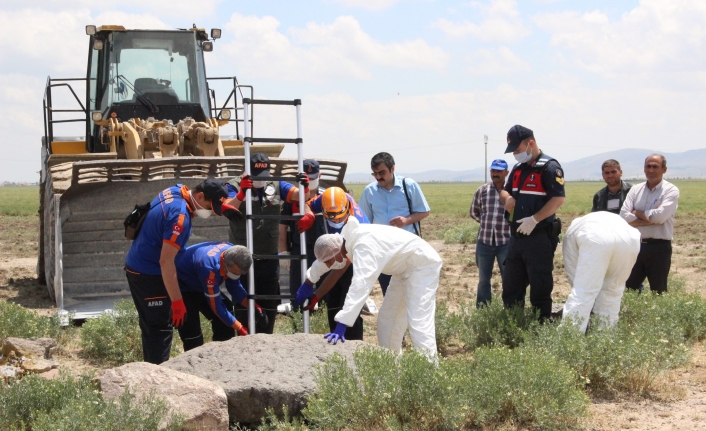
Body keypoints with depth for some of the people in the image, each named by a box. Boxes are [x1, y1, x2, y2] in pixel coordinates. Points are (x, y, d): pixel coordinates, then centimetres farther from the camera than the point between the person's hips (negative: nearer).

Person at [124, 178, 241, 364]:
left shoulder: (176, 190, 0)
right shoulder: (180, 216, -27)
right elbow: (166, 261, -29)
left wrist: (222, 206, 4)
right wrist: (177, 301, -26)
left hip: (136, 267, 10)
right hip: (149, 275, -10)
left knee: (150, 326, 18)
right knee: (161, 329, -5)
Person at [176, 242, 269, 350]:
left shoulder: (233, 254, -16)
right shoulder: (210, 268, -40)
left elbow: (235, 287, 0)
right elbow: (215, 305, -30)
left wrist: (254, 308, -13)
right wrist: (240, 329, -25)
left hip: (199, 286, 9)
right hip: (183, 288, -9)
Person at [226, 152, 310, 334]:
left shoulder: (276, 185, 5)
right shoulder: (235, 185, -7)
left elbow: (299, 196, -3)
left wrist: (305, 187, -25)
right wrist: (241, 193, -40)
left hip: (269, 257, 4)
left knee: (269, 303, 12)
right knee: (243, 302, 2)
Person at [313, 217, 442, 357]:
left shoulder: (364, 246, -33)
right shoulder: (349, 237, -5)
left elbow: (360, 285, -43)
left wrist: (342, 324, -47)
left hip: (423, 264, -10)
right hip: (405, 268, 10)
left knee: (418, 321, -20)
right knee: (387, 319, 8)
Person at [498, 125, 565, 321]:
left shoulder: (549, 167, -11)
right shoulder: (518, 169, 14)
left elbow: (558, 199, -19)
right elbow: (504, 191, 24)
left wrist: (534, 219, -24)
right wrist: (507, 198, -1)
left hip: (539, 237, -8)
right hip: (517, 237, 9)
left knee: (540, 287, -2)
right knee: (511, 286, 13)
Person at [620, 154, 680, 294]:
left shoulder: (671, 190, -3)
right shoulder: (636, 189, 9)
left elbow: (660, 216, -18)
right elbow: (624, 216, -4)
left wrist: (637, 213, -4)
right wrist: (650, 219, -12)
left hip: (659, 247, -4)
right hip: (636, 245, 4)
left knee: (658, 292, 4)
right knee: (628, 289, 7)